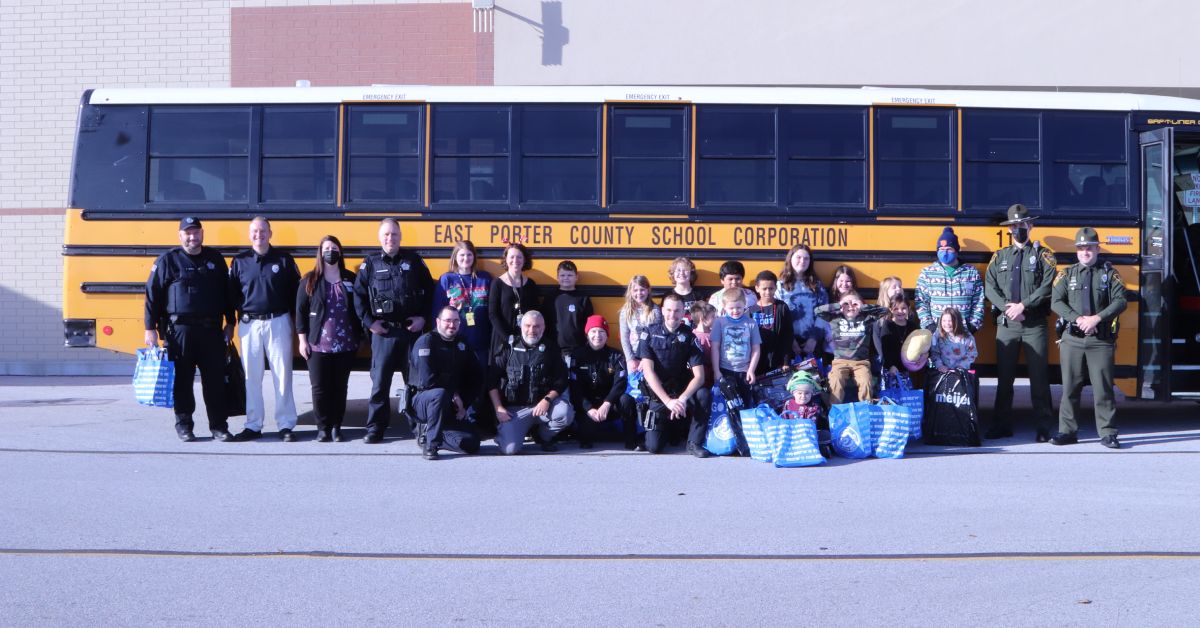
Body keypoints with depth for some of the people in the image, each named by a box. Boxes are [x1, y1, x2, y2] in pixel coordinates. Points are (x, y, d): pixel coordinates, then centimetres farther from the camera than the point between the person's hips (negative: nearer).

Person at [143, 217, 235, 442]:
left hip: (211, 330, 2)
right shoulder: (167, 260, 2)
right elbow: (152, 294, 0)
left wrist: (230, 323, 13)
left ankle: (218, 426, 9)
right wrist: (150, 328, -4)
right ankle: (183, 425, 13)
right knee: (182, 379, 3)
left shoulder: (215, 259, 12)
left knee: (215, 379, 2)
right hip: (180, 329, -2)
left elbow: (226, 293, 16)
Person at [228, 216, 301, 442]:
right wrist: (236, 317, -1)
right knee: (251, 377, 6)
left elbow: (295, 291, 4)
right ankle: (253, 426, 14)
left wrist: (296, 320, 0)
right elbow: (231, 294, 7)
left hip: (278, 323, -1)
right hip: (249, 324, 1)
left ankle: (286, 425, 8)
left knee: (282, 375, 2)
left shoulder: (284, 259, 2)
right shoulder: (239, 261, 5)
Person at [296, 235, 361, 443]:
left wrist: (359, 336, 6)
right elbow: (301, 311, 2)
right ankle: (323, 428, 10)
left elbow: (358, 308, 10)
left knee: (340, 387, 6)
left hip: (345, 346, 1)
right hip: (318, 345, -1)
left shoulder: (350, 279, 6)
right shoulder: (310, 280, 3)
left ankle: (336, 427, 15)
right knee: (320, 387, 0)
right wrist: (302, 340, -3)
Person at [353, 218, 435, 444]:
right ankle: (376, 427, 7)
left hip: (411, 329, 1)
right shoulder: (370, 262, 3)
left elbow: (429, 290, 9)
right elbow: (358, 295, 3)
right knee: (380, 380, 1)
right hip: (383, 331, -1)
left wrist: (423, 317, 0)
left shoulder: (414, 259, 6)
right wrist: (369, 322, -4)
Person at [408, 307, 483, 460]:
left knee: (472, 444, -12)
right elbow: (427, 380, -21)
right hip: (422, 400, -6)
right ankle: (430, 444, -23)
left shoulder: (462, 345, 10)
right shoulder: (426, 341, -10)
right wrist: (453, 395, -13)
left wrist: (463, 405, -2)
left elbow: (475, 379, 11)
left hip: (451, 408, 6)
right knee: (440, 394, -40)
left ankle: (427, 431, 10)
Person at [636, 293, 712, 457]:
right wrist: (668, 401, -24)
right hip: (658, 394, -1)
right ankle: (665, 424, 22)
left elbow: (699, 376, -12)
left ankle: (695, 442, -15)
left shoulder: (689, 336, -5)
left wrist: (683, 399, -29)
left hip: (681, 390, 1)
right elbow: (648, 371, -14)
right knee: (653, 447, -13)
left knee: (704, 394, -32)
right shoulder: (650, 332, -7)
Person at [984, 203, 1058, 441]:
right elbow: (989, 287, 3)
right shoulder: (999, 256, 13)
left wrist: (1023, 305, -16)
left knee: (1039, 377, -1)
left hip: (1035, 325, -3)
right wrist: (1007, 307, -12)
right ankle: (1002, 426, 15)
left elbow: (1047, 286, -8)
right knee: (1004, 377, 7)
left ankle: (1043, 428, 4)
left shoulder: (1042, 254, 4)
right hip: (1006, 324, 3)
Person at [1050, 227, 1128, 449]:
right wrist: (1078, 319, -15)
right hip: (1072, 339, 1)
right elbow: (1056, 302, -1)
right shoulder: (1066, 274, 8)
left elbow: (1120, 301, -4)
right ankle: (1068, 432, 12)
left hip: (1101, 339, -1)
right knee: (1070, 387, 5)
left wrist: (1097, 318, -17)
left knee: (1103, 387, -1)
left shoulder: (1109, 273, 5)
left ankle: (1108, 434, 6)